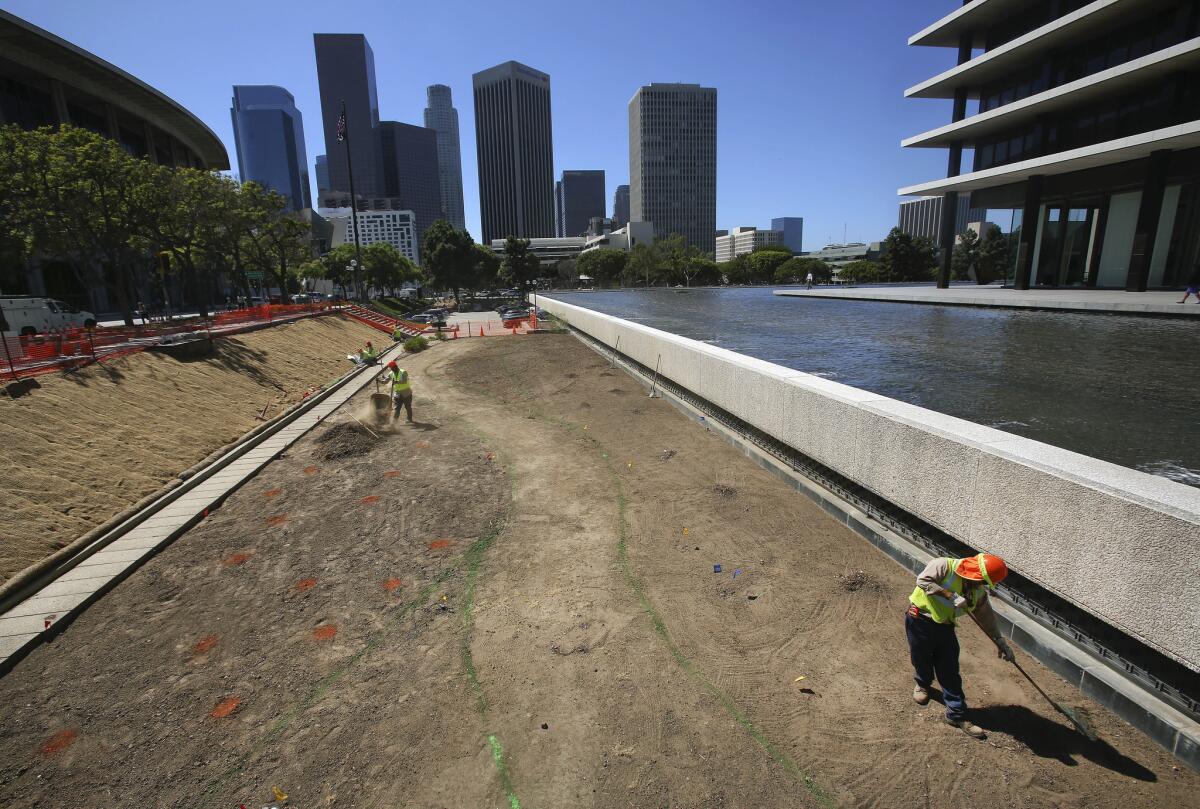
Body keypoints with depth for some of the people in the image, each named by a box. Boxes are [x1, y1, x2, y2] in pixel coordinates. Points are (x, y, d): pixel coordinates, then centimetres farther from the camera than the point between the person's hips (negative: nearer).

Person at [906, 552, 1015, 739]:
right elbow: (923, 580, -32)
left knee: (950, 672, 4)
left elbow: (986, 615, 11)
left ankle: (956, 714, 16)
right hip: (920, 620, -5)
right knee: (922, 659, 15)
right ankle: (923, 684, 47)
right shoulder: (944, 566, -20)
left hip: (945, 627, 5)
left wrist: (1000, 641, 11)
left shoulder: (979, 591, 1)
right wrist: (951, 596, -33)